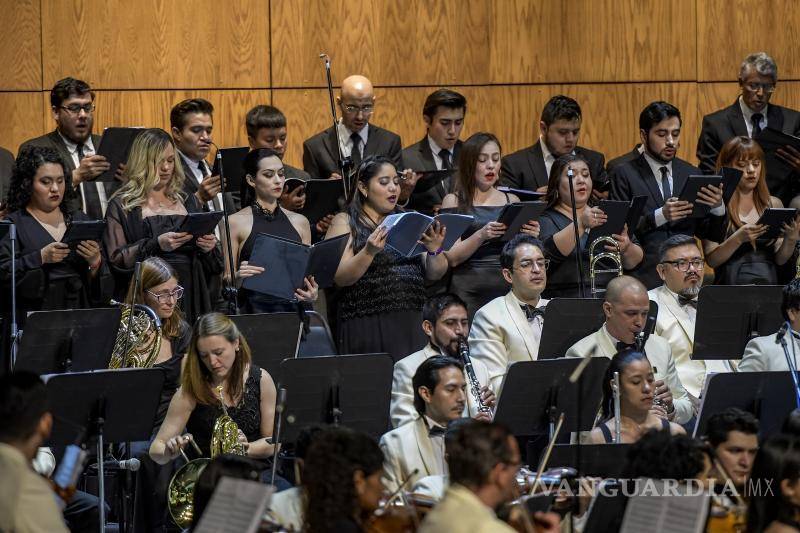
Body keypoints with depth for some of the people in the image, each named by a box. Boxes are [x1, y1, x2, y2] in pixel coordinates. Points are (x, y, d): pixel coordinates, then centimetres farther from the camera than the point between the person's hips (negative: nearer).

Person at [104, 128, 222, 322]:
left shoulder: (188, 202, 16)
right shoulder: (122, 205, 4)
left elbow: (214, 265, 19)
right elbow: (116, 260, -7)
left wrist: (208, 248, -2)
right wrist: (156, 246, -18)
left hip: (190, 297, 3)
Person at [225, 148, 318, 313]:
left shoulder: (299, 222, 15)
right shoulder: (237, 222, 3)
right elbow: (226, 280, 3)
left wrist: (311, 293, -2)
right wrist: (238, 276, -19)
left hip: (293, 307, 3)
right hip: (254, 309, -3)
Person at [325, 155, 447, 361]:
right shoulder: (345, 222, 5)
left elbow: (435, 273, 10)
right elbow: (340, 277, -9)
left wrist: (434, 250, -11)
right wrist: (369, 252, -25)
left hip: (413, 323, 4)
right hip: (367, 326, -4)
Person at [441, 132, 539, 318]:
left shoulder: (511, 201, 14)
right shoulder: (454, 201, 5)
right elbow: (451, 258, -5)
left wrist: (531, 238, -8)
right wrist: (481, 235, -20)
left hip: (507, 288, 2)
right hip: (468, 290, -2)